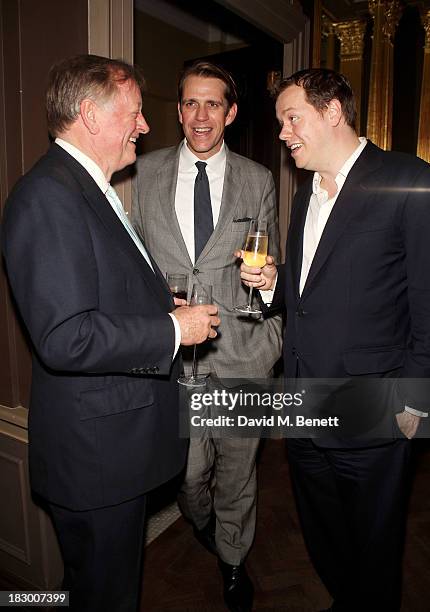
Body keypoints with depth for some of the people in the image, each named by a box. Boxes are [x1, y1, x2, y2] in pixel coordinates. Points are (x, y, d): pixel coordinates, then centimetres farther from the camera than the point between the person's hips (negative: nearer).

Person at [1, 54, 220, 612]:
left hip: (118, 438, 10)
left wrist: (159, 301, 8)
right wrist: (172, 328, -19)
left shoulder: (89, 188, 12)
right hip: (94, 447, -9)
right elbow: (65, 339, -28)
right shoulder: (47, 195, -21)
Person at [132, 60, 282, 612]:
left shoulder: (258, 182, 4)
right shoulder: (145, 173, 4)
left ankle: (232, 558, 43)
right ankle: (202, 525, 49)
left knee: (237, 466, 14)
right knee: (187, 470, 11)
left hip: (241, 350, 0)